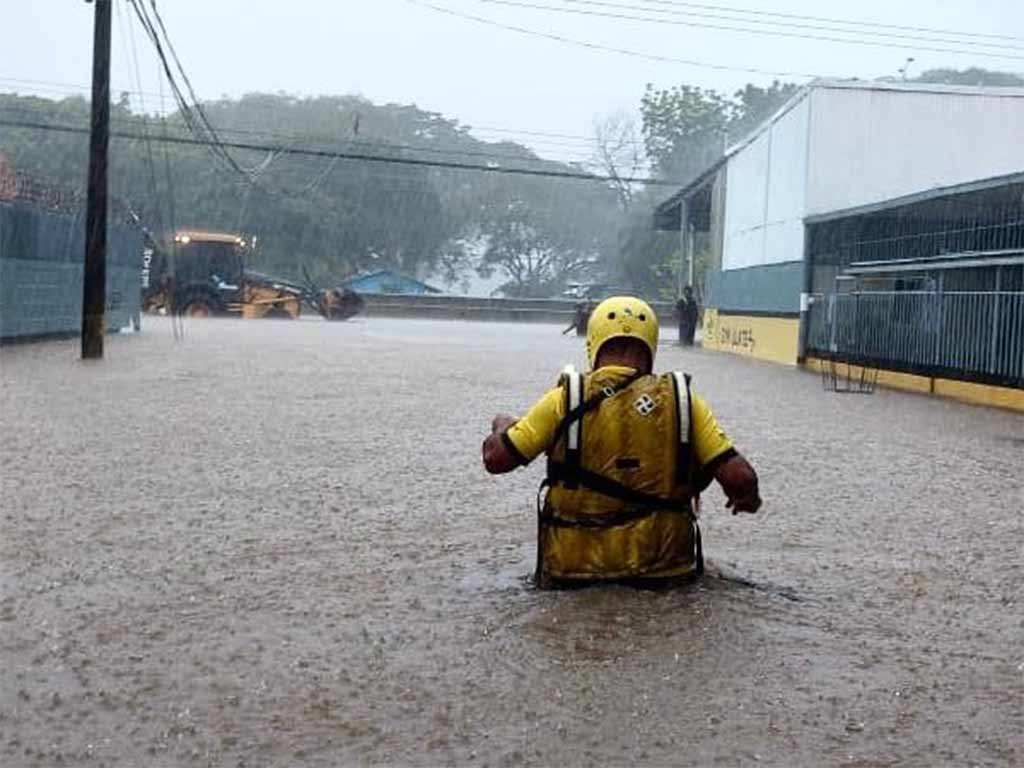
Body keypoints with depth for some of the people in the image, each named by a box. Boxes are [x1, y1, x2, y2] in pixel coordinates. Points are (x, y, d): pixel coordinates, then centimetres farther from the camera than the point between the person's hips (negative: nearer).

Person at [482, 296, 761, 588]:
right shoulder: (681, 401, -4)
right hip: (662, 566, 0)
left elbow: (495, 458, -2)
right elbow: (740, 478, -7)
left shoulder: (566, 401, -7)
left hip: (575, 568, 0)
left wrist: (502, 426, 20)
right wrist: (745, 496, 17)